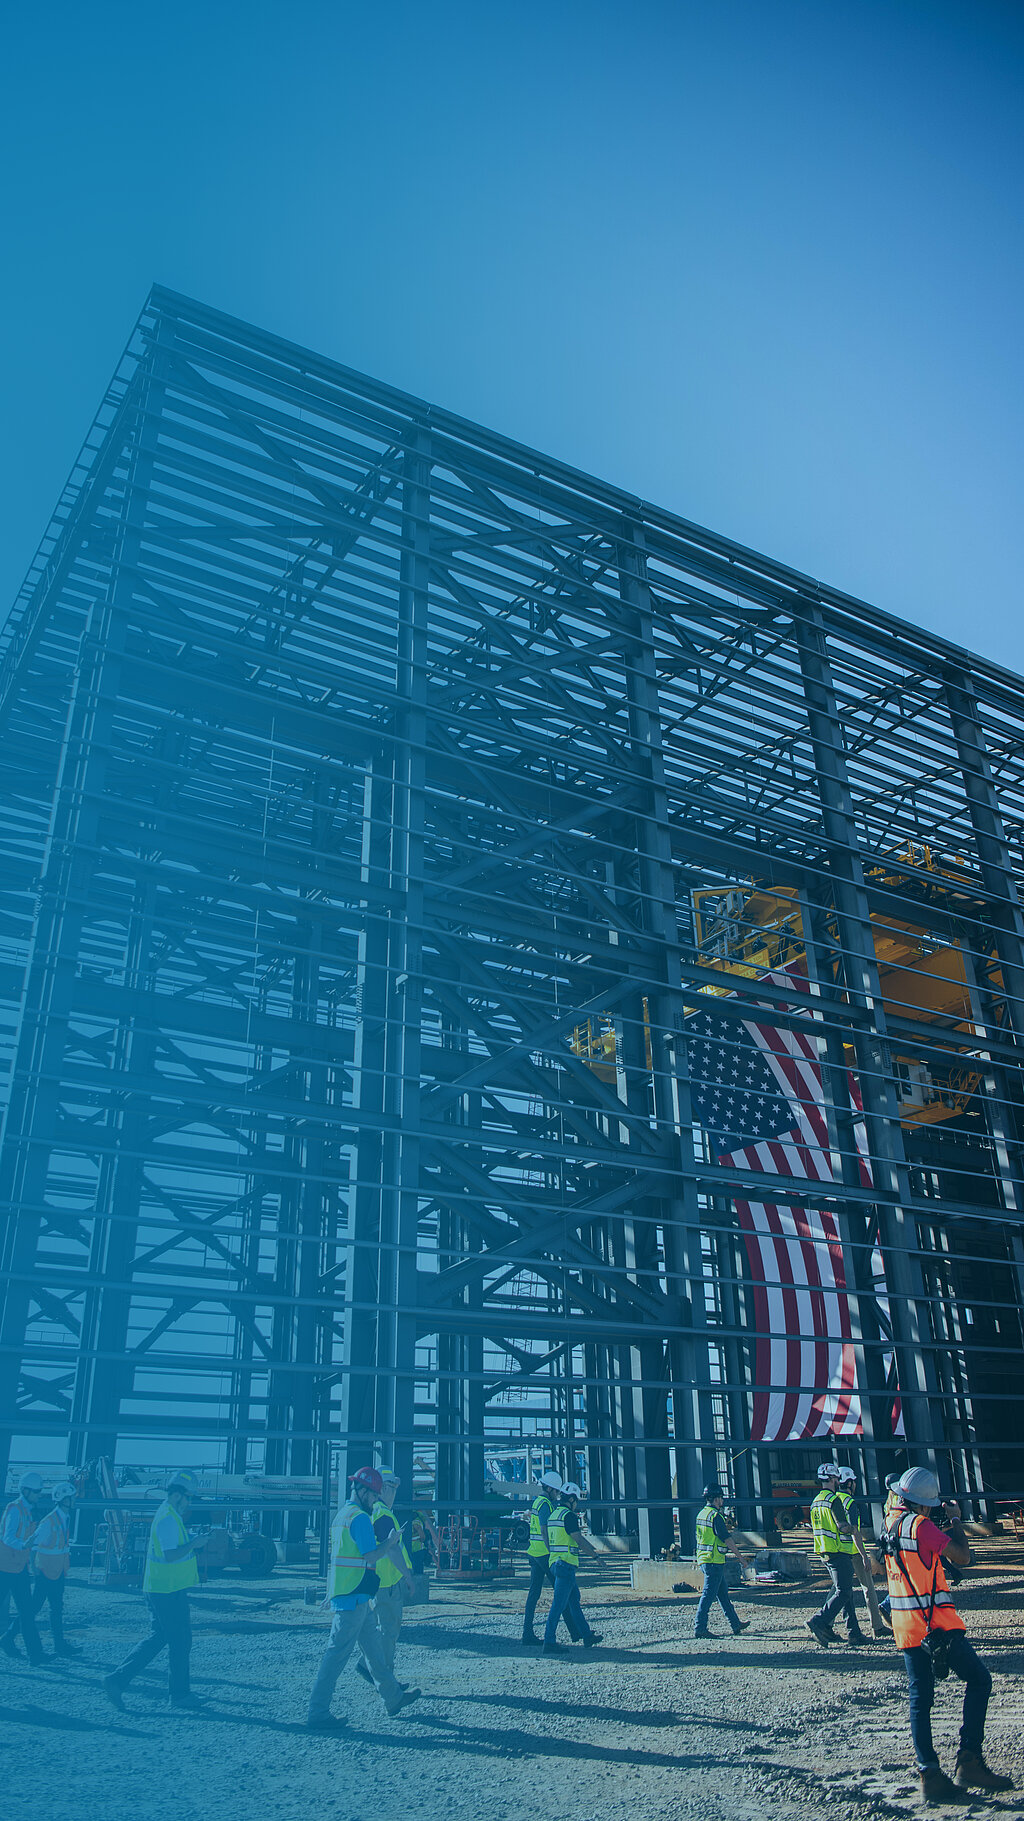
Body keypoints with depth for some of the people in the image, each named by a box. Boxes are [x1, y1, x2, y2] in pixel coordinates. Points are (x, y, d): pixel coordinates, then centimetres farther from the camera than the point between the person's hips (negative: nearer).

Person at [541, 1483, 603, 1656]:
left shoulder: (554, 1515, 15)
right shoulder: (569, 1515, -13)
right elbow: (579, 1540, -15)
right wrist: (595, 1554, -2)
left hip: (555, 1562, 10)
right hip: (566, 1564, -10)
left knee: (574, 1600, 17)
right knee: (558, 1604, -7)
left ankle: (586, 1636, 26)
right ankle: (549, 1643, -7)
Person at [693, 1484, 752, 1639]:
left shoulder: (701, 1514, 12)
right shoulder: (715, 1515, -17)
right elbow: (727, 1539, -17)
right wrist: (739, 1556, -9)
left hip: (703, 1560, 9)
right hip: (714, 1562, -9)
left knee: (722, 1594, 17)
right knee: (708, 1594, -5)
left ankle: (736, 1624, 26)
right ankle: (699, 1628, -3)